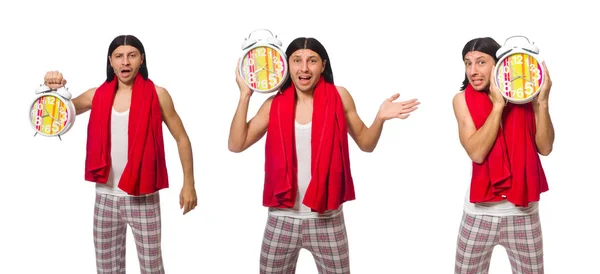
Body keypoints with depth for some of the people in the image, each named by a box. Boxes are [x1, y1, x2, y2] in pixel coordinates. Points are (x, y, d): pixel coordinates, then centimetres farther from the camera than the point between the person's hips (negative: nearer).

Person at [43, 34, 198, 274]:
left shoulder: (156, 95, -5)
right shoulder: (98, 95, 5)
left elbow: (182, 139, 1)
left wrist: (188, 183, -2)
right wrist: (54, 90, -8)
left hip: (143, 198, -3)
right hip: (105, 197, 3)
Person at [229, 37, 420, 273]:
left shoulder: (339, 97, -2)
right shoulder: (274, 104, 0)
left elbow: (365, 143, 7)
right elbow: (236, 144, -1)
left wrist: (380, 118, -13)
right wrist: (245, 95, -6)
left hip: (327, 218, -1)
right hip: (282, 218, 1)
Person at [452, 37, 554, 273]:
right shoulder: (463, 100, -5)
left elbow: (545, 148, -8)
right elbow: (477, 152, -17)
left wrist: (542, 102, -18)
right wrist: (498, 104, -21)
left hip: (523, 210, 1)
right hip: (481, 210, -1)